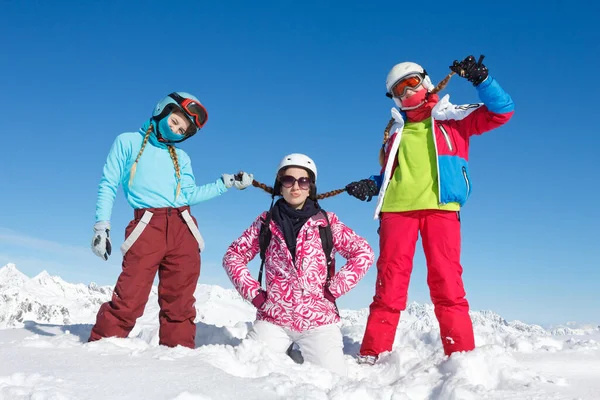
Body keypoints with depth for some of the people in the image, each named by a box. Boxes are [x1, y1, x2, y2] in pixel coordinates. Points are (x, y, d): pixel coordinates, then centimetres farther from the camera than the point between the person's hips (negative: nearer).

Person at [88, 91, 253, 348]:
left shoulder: (181, 158, 24)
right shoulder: (128, 142, 14)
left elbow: (190, 195, 13)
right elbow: (108, 185, 8)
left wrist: (227, 183, 11)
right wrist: (102, 226, -3)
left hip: (182, 229, 4)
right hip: (147, 227, -4)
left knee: (180, 301, 3)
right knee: (129, 298, -12)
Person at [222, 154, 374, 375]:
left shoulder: (327, 222, 1)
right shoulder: (266, 222, 4)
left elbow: (363, 253, -1)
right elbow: (233, 256, 8)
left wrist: (334, 289, -7)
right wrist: (253, 292, -2)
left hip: (319, 318, -1)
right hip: (273, 318, 1)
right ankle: (284, 349, 20)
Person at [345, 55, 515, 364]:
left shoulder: (453, 118, 15)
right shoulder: (395, 130, 25)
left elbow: (501, 111, 8)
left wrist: (480, 79, -3)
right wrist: (371, 185, 8)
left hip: (440, 207, -2)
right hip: (397, 208, 3)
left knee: (446, 281, -10)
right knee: (390, 281, -4)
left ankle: (461, 355, -8)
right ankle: (372, 354, -2)